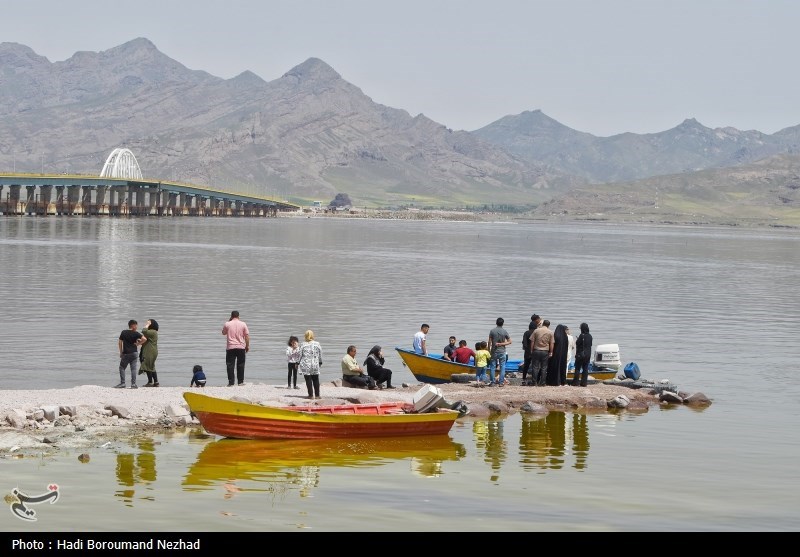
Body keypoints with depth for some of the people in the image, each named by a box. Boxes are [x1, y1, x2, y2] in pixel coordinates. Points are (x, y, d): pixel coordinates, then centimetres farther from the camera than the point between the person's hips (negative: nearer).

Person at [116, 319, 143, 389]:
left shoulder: (123, 332, 3)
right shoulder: (136, 333, -4)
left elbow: (120, 343, 4)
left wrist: (121, 352, 12)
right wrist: (138, 344, -1)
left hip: (125, 354, 1)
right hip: (134, 353, -1)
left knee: (122, 368, 11)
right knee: (133, 369, 2)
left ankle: (122, 383, 3)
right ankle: (133, 384, -2)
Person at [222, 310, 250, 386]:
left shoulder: (227, 324, -2)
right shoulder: (243, 324, -1)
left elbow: (223, 333, 16)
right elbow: (247, 336, 0)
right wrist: (247, 346, 9)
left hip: (230, 347, -1)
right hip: (241, 347, 1)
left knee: (230, 365, 1)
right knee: (240, 365, 10)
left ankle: (231, 382, -4)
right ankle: (240, 381, 12)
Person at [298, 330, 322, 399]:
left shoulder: (303, 345, -7)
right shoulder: (317, 344, -1)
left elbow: (300, 355, -2)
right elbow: (320, 355, 8)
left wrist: (298, 363, 11)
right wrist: (320, 362, 23)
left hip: (306, 366, -2)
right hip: (315, 365, 2)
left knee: (308, 380, 3)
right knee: (316, 380, 12)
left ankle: (311, 395, 2)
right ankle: (317, 395, 12)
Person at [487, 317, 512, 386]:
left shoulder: (492, 331, -4)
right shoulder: (505, 331, -3)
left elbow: (489, 342, -4)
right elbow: (509, 341, -4)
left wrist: (489, 350, 4)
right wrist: (501, 344, -4)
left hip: (494, 351, 0)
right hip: (502, 351, 0)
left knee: (492, 367, 7)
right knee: (502, 367, 5)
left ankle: (492, 382, 7)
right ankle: (501, 382, 1)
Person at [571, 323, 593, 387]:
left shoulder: (581, 335, -15)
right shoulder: (590, 336, 4)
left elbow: (577, 344, -13)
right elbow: (590, 345, 10)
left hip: (581, 354, -6)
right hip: (588, 354, 6)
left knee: (577, 368, 1)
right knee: (585, 369, 7)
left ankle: (575, 382, 0)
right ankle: (584, 383, 6)